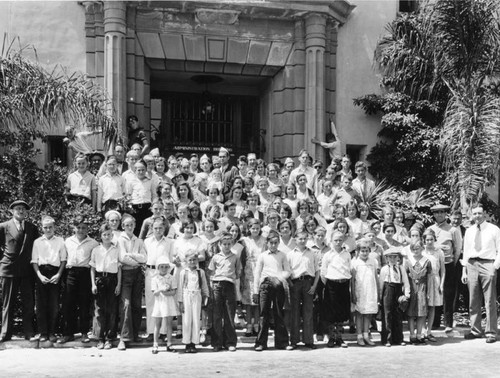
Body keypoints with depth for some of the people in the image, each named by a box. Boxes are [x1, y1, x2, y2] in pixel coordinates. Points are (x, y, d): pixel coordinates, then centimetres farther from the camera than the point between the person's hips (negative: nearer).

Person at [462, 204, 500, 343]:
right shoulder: (469, 231, 13)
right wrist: (464, 270, 10)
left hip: (488, 265, -4)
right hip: (471, 265, 4)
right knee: (473, 301, 8)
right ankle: (475, 330, 18)